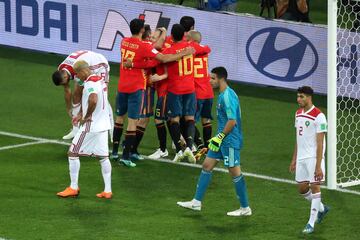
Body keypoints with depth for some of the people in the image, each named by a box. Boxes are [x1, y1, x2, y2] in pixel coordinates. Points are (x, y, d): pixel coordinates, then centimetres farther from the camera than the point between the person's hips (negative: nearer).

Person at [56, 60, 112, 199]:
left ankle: (73, 188, 7)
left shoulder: (90, 83, -17)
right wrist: (82, 114, 19)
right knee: (103, 157, 11)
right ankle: (107, 190, 10)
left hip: (91, 126, -9)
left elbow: (93, 100, -35)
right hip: (103, 125, 9)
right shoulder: (100, 80, 11)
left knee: (73, 153, 3)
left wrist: (86, 116, -19)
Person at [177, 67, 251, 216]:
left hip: (230, 141, -10)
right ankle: (196, 202, 17)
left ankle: (245, 208, 7)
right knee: (207, 166, 11)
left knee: (235, 172, -3)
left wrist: (220, 137, -19)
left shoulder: (228, 96, -20)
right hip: (222, 141, 10)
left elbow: (232, 121, -24)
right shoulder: (222, 95, 11)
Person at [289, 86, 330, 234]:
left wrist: (318, 166, -19)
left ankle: (311, 223, 0)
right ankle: (321, 208, 34)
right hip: (301, 158, 8)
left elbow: (320, 143, -15)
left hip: (313, 157, -8)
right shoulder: (298, 114, 10)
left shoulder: (318, 116, -13)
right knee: (302, 189, 10)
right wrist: (294, 159, 17)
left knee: (315, 187, -5)